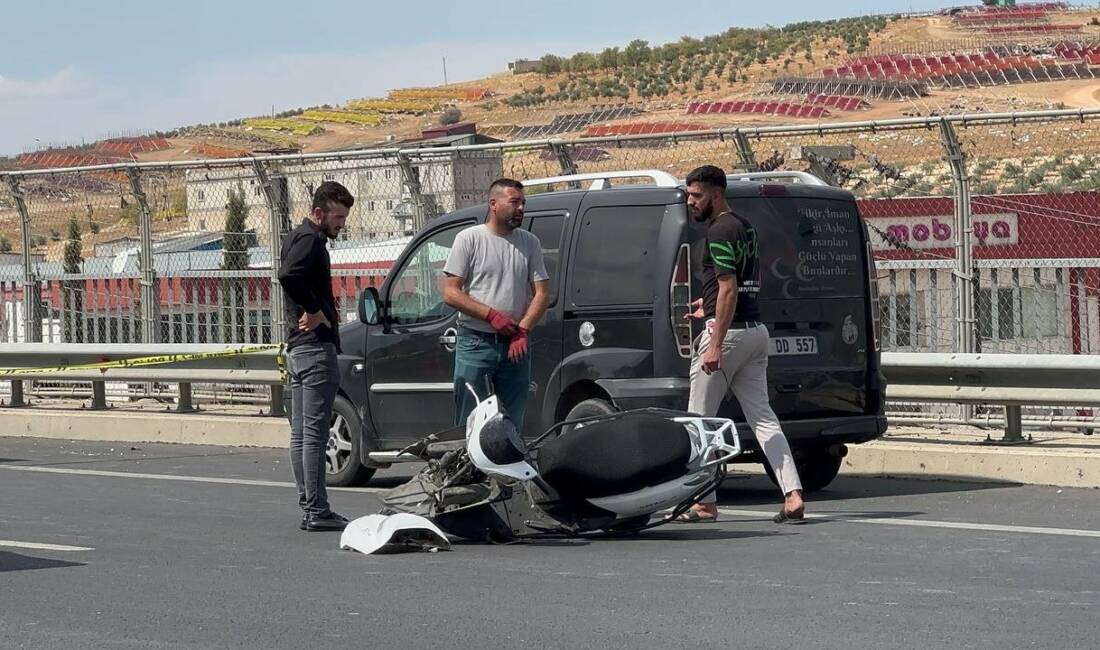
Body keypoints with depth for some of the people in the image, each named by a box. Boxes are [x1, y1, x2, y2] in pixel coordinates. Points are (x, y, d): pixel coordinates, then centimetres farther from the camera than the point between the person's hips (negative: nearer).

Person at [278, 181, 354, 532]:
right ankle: (317, 511, -9)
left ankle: (308, 508, 14)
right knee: (315, 433, -9)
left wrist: (320, 312, 7)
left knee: (301, 433, 10)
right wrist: (315, 312, -21)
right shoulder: (310, 239, -13)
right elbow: (288, 275, -31)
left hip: (296, 346, 10)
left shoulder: (296, 237, 19)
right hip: (316, 345, -10)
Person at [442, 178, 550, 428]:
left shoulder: (530, 243, 9)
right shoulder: (469, 239, -3)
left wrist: (523, 330, -10)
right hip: (475, 343, -4)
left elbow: (542, 293, 5)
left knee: (514, 424, 9)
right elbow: (450, 293, -6)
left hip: (516, 345, 4)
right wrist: (491, 315, -16)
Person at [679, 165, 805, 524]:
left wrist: (715, 344, -24)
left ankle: (704, 503, 3)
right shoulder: (745, 228, 17)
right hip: (756, 330, 9)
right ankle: (793, 495, -7)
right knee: (762, 416, 5)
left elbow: (729, 290, -21)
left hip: (729, 331, -9)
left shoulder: (720, 231, -13)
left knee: (700, 419, 2)